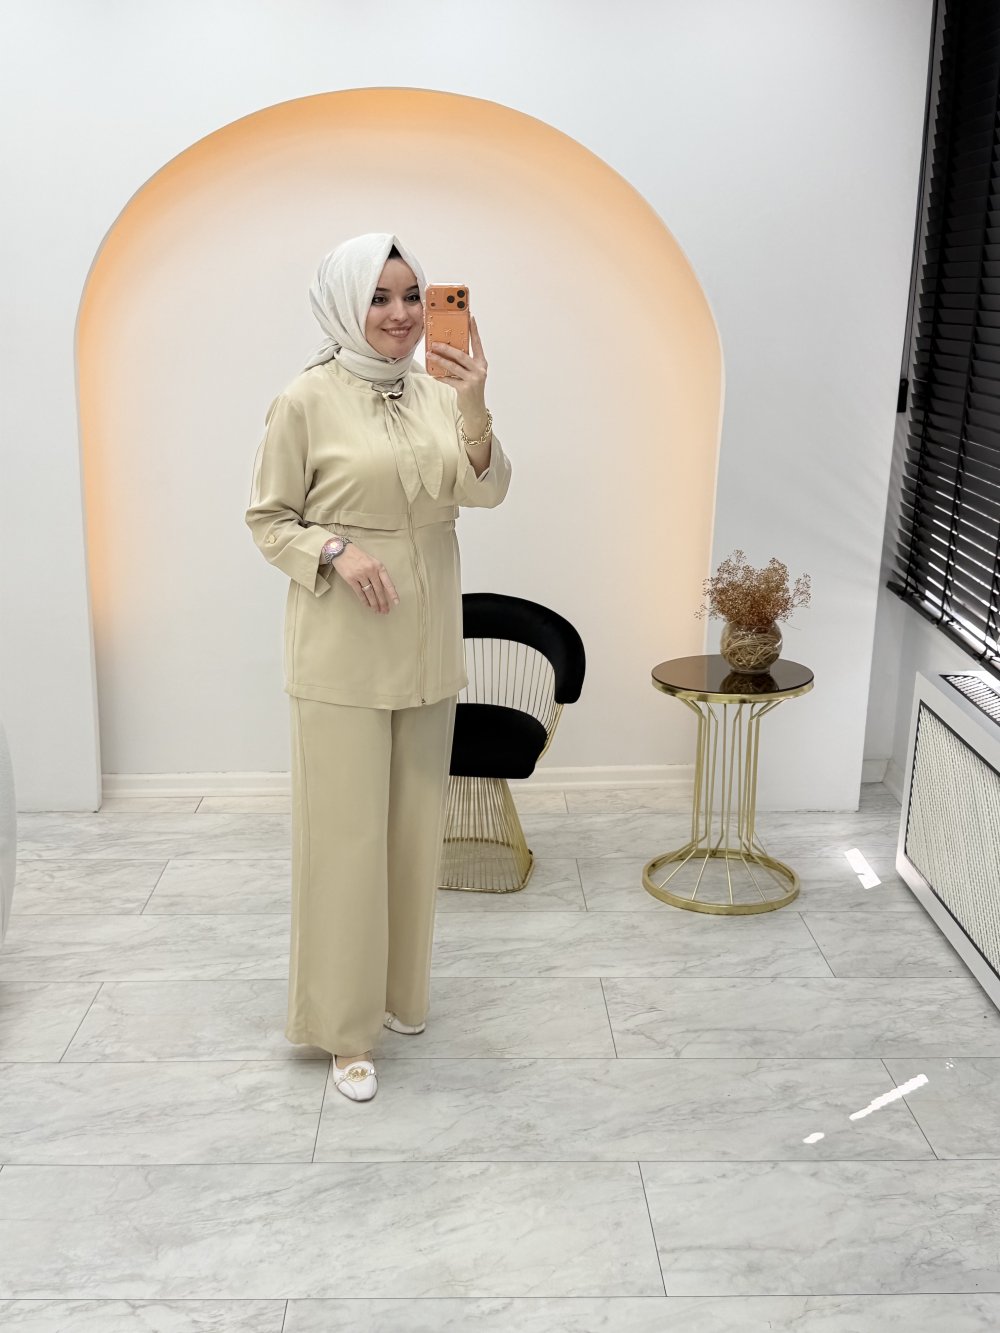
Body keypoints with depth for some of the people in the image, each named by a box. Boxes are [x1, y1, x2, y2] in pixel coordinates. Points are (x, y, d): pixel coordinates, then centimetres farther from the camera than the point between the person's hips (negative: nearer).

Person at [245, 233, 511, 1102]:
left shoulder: (438, 392, 5)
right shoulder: (307, 401, -8)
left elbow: (485, 491, -8)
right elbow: (268, 519, -2)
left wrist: (475, 406, -25)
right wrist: (335, 550, -20)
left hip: (426, 644, 5)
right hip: (341, 649, -5)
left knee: (415, 824, 15)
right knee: (346, 830, 1)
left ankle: (400, 989, 35)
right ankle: (347, 1025, 15)